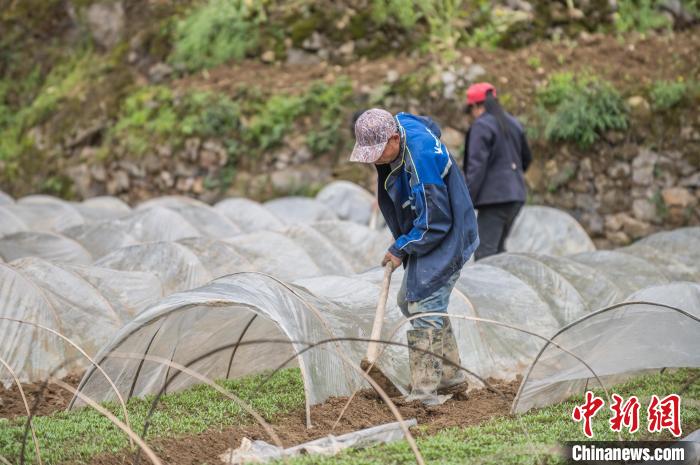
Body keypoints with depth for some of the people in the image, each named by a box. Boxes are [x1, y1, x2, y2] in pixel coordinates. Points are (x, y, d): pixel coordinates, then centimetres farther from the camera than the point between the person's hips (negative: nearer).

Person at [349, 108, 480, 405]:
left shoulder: (422, 159, -33)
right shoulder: (399, 125, -6)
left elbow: (435, 222, -27)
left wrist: (401, 249, -14)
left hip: (444, 239, -10)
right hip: (422, 235, 10)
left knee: (423, 308, -12)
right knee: (409, 301, 15)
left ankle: (425, 392, -10)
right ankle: (451, 378, 25)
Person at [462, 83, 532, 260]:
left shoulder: (481, 126, -11)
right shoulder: (513, 123, 11)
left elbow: (476, 167, -17)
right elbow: (526, 158, 21)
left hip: (495, 196, -8)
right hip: (515, 194, 8)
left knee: (484, 252, -8)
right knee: (497, 248, 17)